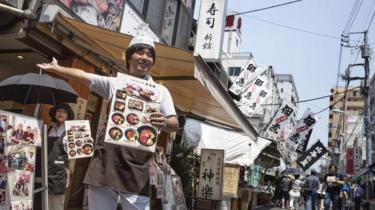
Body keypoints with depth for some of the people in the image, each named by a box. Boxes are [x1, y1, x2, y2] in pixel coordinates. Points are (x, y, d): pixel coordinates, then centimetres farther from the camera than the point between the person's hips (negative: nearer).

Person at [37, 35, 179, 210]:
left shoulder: (160, 91, 8)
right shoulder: (114, 84, 13)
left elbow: (174, 124, 0)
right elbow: (83, 76, 11)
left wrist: (164, 123, -21)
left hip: (136, 164, -1)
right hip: (107, 158, 2)